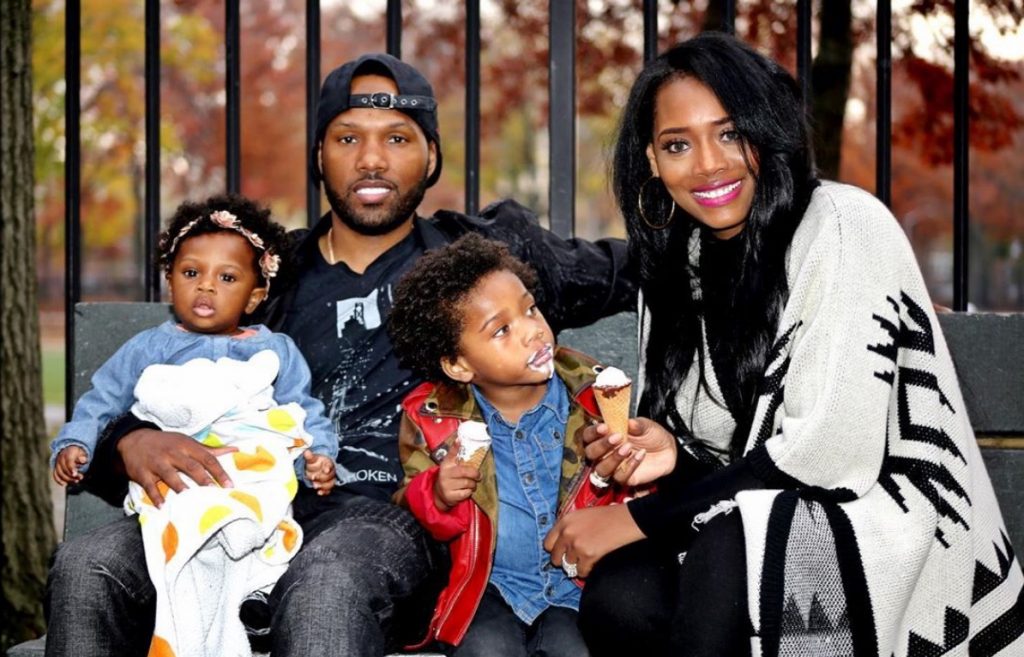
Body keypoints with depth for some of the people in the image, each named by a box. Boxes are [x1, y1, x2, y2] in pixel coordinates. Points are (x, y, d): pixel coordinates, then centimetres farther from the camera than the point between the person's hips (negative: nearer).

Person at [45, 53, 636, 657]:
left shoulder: (489, 253, 20)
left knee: (326, 579, -40)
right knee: (87, 568, -25)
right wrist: (134, 445, -4)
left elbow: (629, 270, 24)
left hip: (401, 519, -3)